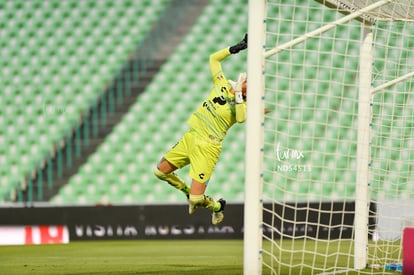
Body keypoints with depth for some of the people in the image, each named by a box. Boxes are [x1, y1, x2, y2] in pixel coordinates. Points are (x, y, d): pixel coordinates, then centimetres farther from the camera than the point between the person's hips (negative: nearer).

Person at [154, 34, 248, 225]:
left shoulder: (244, 105, -7)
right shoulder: (223, 85, 7)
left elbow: (241, 118, -31)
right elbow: (214, 58, 14)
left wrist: (237, 92, -29)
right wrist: (235, 49, 4)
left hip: (207, 148, -6)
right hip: (190, 138, 6)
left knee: (196, 199, -11)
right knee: (160, 171, 13)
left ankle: (217, 206, 23)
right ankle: (188, 192, 37)